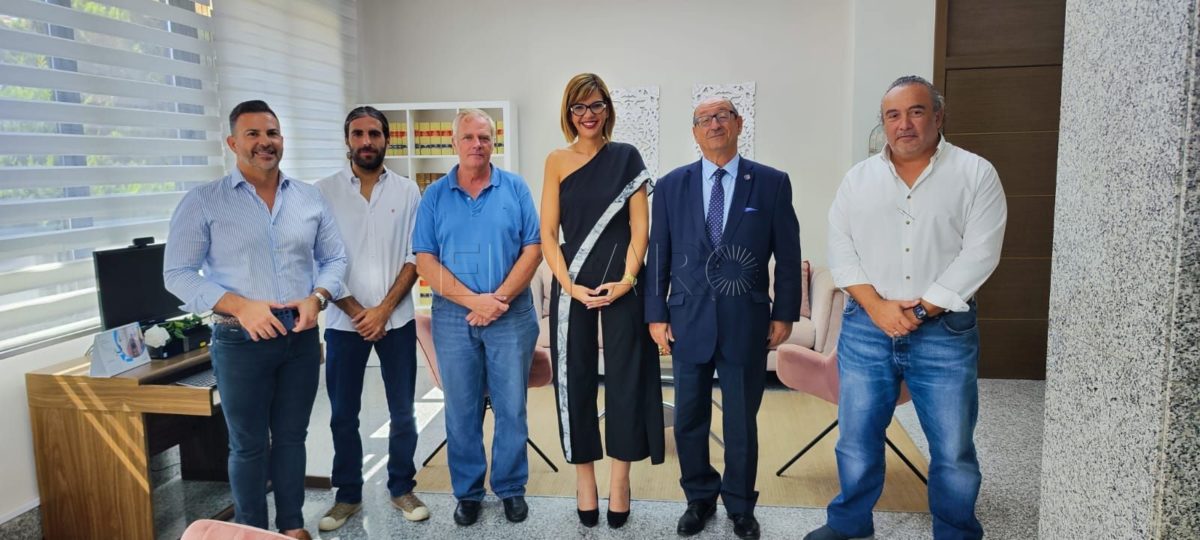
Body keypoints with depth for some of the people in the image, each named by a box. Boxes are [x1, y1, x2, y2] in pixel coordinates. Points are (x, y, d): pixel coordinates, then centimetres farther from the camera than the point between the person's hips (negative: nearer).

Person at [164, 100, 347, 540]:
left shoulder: (309, 198, 5)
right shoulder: (203, 202, -5)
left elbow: (334, 258, 10)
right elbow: (178, 273, -7)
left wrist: (317, 298, -10)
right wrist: (239, 306, -19)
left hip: (301, 337, 3)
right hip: (241, 340, -3)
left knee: (291, 436, 15)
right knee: (248, 444, 10)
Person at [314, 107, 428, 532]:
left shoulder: (407, 191, 2)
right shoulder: (324, 192, 0)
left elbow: (414, 257, 0)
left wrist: (384, 309, -9)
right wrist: (356, 311, -8)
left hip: (397, 320, 0)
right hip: (343, 321, 0)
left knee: (402, 412, 8)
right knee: (343, 415, 9)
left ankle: (402, 488, 25)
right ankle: (347, 495, 25)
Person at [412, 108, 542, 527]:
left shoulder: (515, 189, 2)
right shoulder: (435, 196, 3)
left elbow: (533, 249, -3)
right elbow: (425, 261, -3)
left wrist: (499, 298, -13)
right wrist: (473, 300, -13)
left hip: (512, 315, 0)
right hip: (454, 317, 1)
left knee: (512, 408, 8)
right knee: (461, 411, 9)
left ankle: (511, 488, 24)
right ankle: (467, 491, 25)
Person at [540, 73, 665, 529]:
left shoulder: (626, 157, 3)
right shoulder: (557, 161, 4)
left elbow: (640, 227, -1)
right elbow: (547, 233, 1)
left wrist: (626, 280, -12)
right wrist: (570, 286, -10)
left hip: (622, 284, 0)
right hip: (572, 285, 1)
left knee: (625, 377, 4)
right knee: (575, 379, 6)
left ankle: (620, 479, 18)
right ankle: (584, 477, 20)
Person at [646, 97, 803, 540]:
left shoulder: (772, 183, -1)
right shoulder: (671, 186, 3)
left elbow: (787, 255, 2)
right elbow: (659, 255, 4)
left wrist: (784, 314, 0)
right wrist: (656, 314, 1)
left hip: (746, 323, -1)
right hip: (688, 321, 2)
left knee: (742, 422, 11)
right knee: (689, 420, 13)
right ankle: (699, 499, 33)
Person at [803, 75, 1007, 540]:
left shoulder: (976, 174, 0)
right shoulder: (859, 178, 7)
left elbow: (979, 253, -8)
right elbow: (840, 248, 2)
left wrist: (922, 310, -13)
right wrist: (877, 306, -10)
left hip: (945, 331, -2)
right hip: (865, 328, 2)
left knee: (953, 448, 5)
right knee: (856, 436, 11)